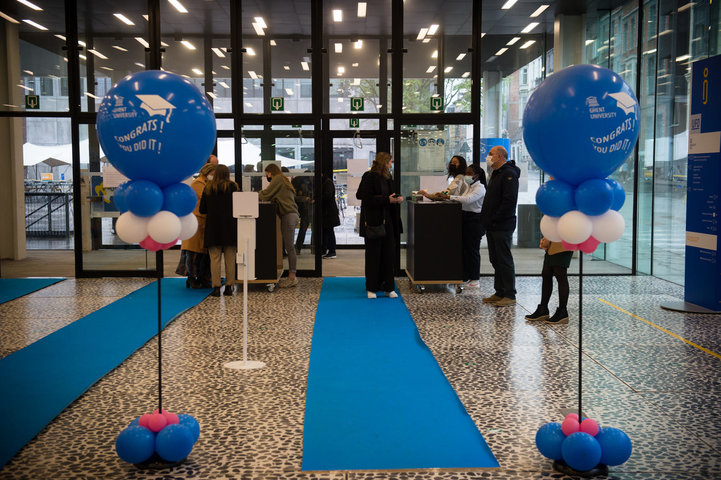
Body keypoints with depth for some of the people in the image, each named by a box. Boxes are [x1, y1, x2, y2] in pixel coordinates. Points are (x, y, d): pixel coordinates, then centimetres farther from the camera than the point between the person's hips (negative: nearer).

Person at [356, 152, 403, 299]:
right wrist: (387, 199, -19)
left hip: (387, 221, 7)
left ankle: (388, 288, 14)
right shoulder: (369, 177, -10)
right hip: (373, 222, -7)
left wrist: (396, 198, 0)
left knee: (389, 255, 6)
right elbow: (365, 197, -18)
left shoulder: (387, 177, 13)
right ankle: (371, 288, 11)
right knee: (373, 255, 1)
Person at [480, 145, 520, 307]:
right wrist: (486, 218, 14)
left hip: (502, 226, -10)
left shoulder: (509, 174, -14)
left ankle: (510, 295, 2)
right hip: (492, 226, 10)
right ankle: (500, 292, 22)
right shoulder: (496, 174, 19)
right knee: (495, 260, 14)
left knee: (504, 260, -5)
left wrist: (494, 219, -21)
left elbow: (509, 201, -23)